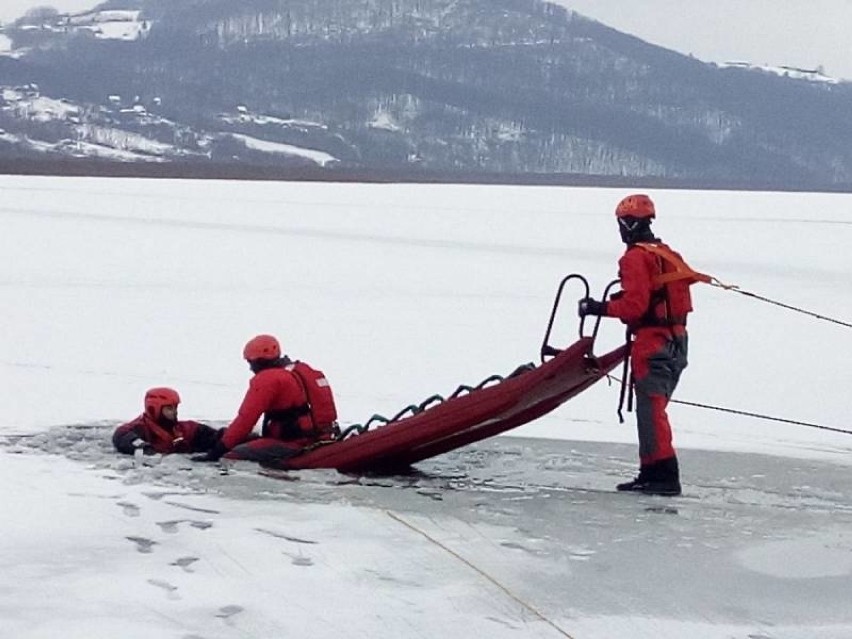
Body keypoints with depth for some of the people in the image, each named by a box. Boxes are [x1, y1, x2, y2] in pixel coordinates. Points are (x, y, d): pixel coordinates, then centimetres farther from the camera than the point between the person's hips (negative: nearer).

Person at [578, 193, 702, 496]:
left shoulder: (635, 257, -12)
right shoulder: (668, 255, 17)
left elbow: (635, 304, -19)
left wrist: (601, 308, -10)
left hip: (652, 343, -9)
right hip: (677, 341, 9)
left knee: (650, 409, -10)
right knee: (652, 409, 15)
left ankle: (664, 475, -16)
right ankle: (650, 472, 17)